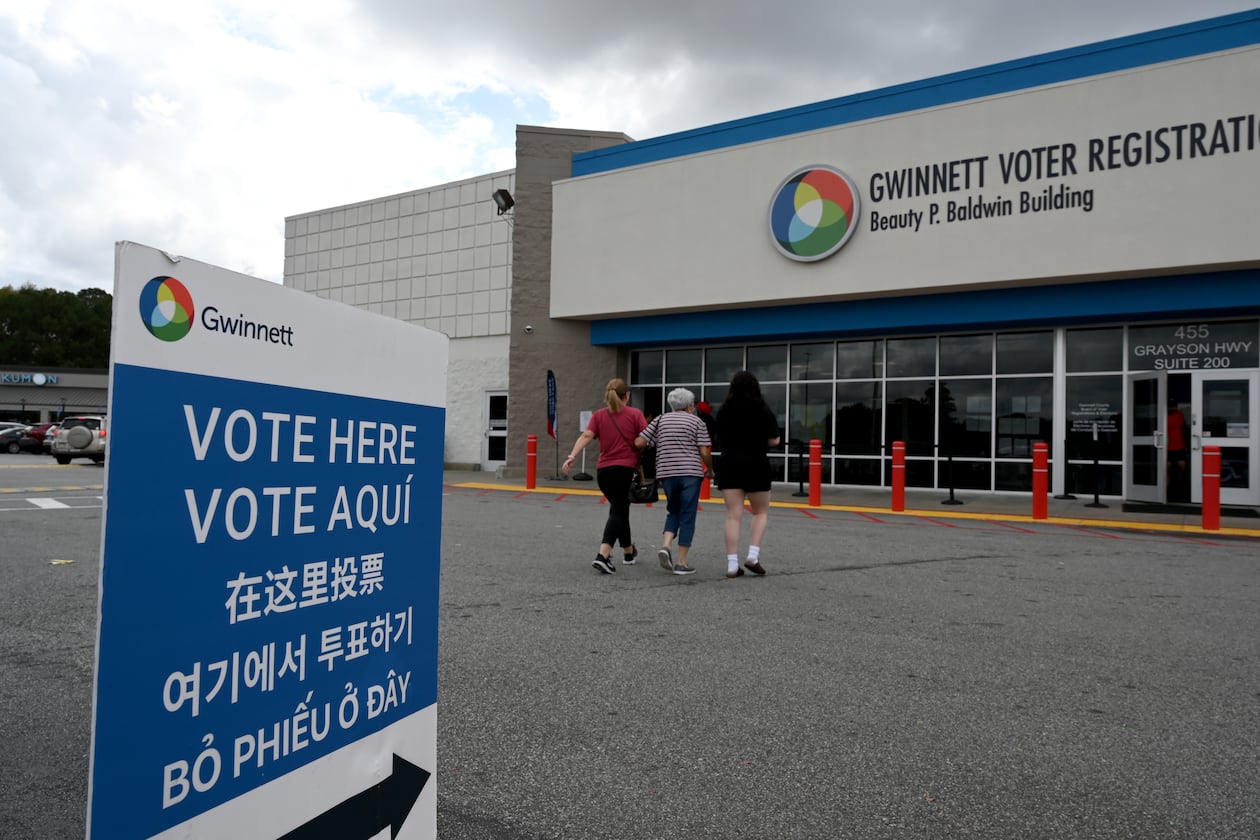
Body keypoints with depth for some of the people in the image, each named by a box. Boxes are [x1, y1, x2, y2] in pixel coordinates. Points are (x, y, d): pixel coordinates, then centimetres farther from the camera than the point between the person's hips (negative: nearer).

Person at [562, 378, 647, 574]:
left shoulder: (599, 415, 8)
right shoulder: (635, 414, 0)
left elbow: (586, 436, -7)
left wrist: (571, 457, -15)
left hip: (603, 470, 5)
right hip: (626, 469, -4)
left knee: (620, 508, 21)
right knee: (618, 512, -4)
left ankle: (629, 552, 36)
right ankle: (603, 555, -22)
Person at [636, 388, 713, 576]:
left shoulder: (661, 420, 11)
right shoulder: (697, 421, 3)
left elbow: (639, 442, 3)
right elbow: (705, 452, -4)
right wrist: (710, 469, 13)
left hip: (666, 473, 3)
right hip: (690, 473, -3)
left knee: (673, 511, 20)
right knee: (687, 517, 3)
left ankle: (666, 545, -2)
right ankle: (681, 562, 3)